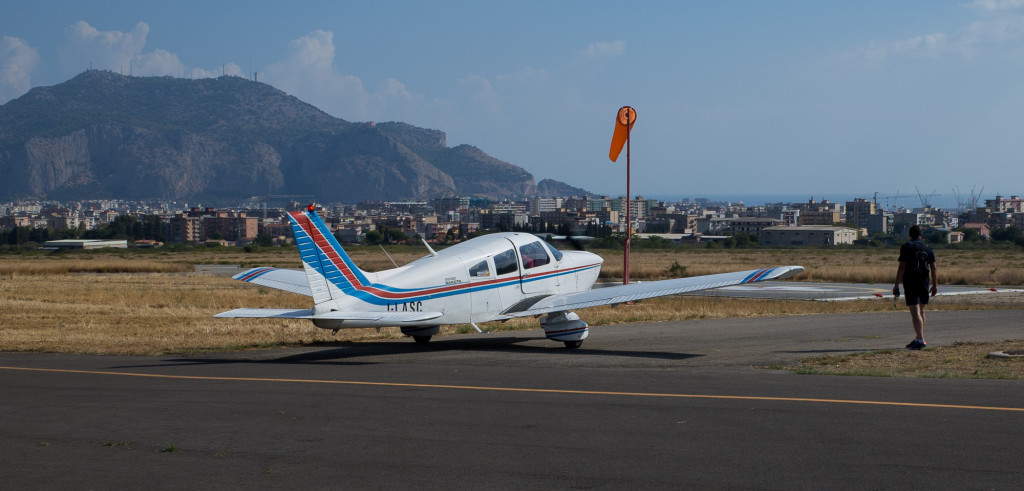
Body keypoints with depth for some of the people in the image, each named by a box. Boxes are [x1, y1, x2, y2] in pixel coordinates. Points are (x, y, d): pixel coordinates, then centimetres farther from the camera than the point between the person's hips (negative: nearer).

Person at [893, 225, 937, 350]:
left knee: (915, 312, -10)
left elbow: (902, 267, -12)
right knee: (921, 311, 17)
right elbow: (933, 268, 6)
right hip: (924, 283, 6)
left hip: (910, 283, -6)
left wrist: (897, 285, -9)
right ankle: (920, 339, 25)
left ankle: (920, 340, -19)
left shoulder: (906, 247, -7)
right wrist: (935, 285, 10)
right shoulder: (928, 248, 9)